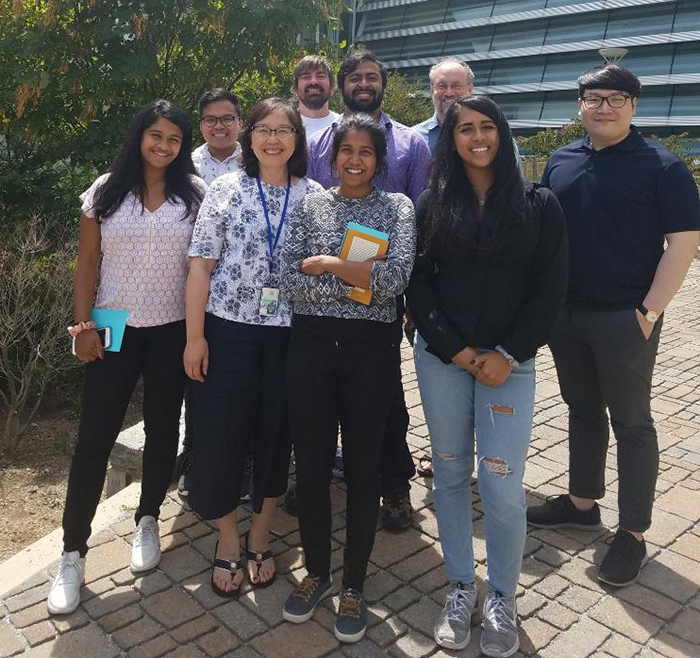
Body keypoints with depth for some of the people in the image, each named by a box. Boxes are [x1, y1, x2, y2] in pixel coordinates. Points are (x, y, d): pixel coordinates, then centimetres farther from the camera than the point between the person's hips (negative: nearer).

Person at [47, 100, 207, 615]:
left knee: (163, 430, 11)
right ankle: (73, 553, 14)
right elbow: (87, 263, 3)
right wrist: (82, 325, -5)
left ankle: (148, 520, 34)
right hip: (114, 329, 0)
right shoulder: (106, 191, 3)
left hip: (172, 331, 0)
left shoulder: (196, 194, 0)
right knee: (94, 438, 1)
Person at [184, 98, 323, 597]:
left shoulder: (314, 195, 4)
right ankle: (228, 541, 25)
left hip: (288, 331, 1)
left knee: (276, 433, 9)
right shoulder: (226, 189, 1)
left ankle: (260, 537, 30)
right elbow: (201, 266, -1)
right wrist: (195, 335, -6)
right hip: (229, 327, -1)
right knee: (221, 431, 3)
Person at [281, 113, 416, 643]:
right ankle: (317, 571, 32)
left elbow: (397, 276, -13)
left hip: (370, 347, -2)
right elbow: (290, 281, -4)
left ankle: (354, 585, 26)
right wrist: (357, 282, -12)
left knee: (362, 467, 7)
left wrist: (325, 265, -10)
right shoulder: (310, 205, 8)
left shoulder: (397, 207, 4)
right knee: (311, 464, 9)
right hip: (311, 344, 2)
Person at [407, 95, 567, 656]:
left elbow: (550, 289, -1)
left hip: (509, 361, -1)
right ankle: (461, 586, 27)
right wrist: (456, 351, -8)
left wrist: (508, 355, -10)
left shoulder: (539, 204, 3)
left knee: (501, 483, -4)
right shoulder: (432, 205, 6)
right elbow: (418, 284, 2)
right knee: (451, 473, 9)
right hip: (441, 356, 2)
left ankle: (502, 597, 19)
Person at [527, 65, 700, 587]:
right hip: (564, 314, 5)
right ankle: (582, 503, 34)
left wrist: (649, 312, -16)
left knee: (631, 423, 5)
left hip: (624, 320, -5)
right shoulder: (560, 162, 8)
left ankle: (633, 535, 18)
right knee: (583, 411, 17)